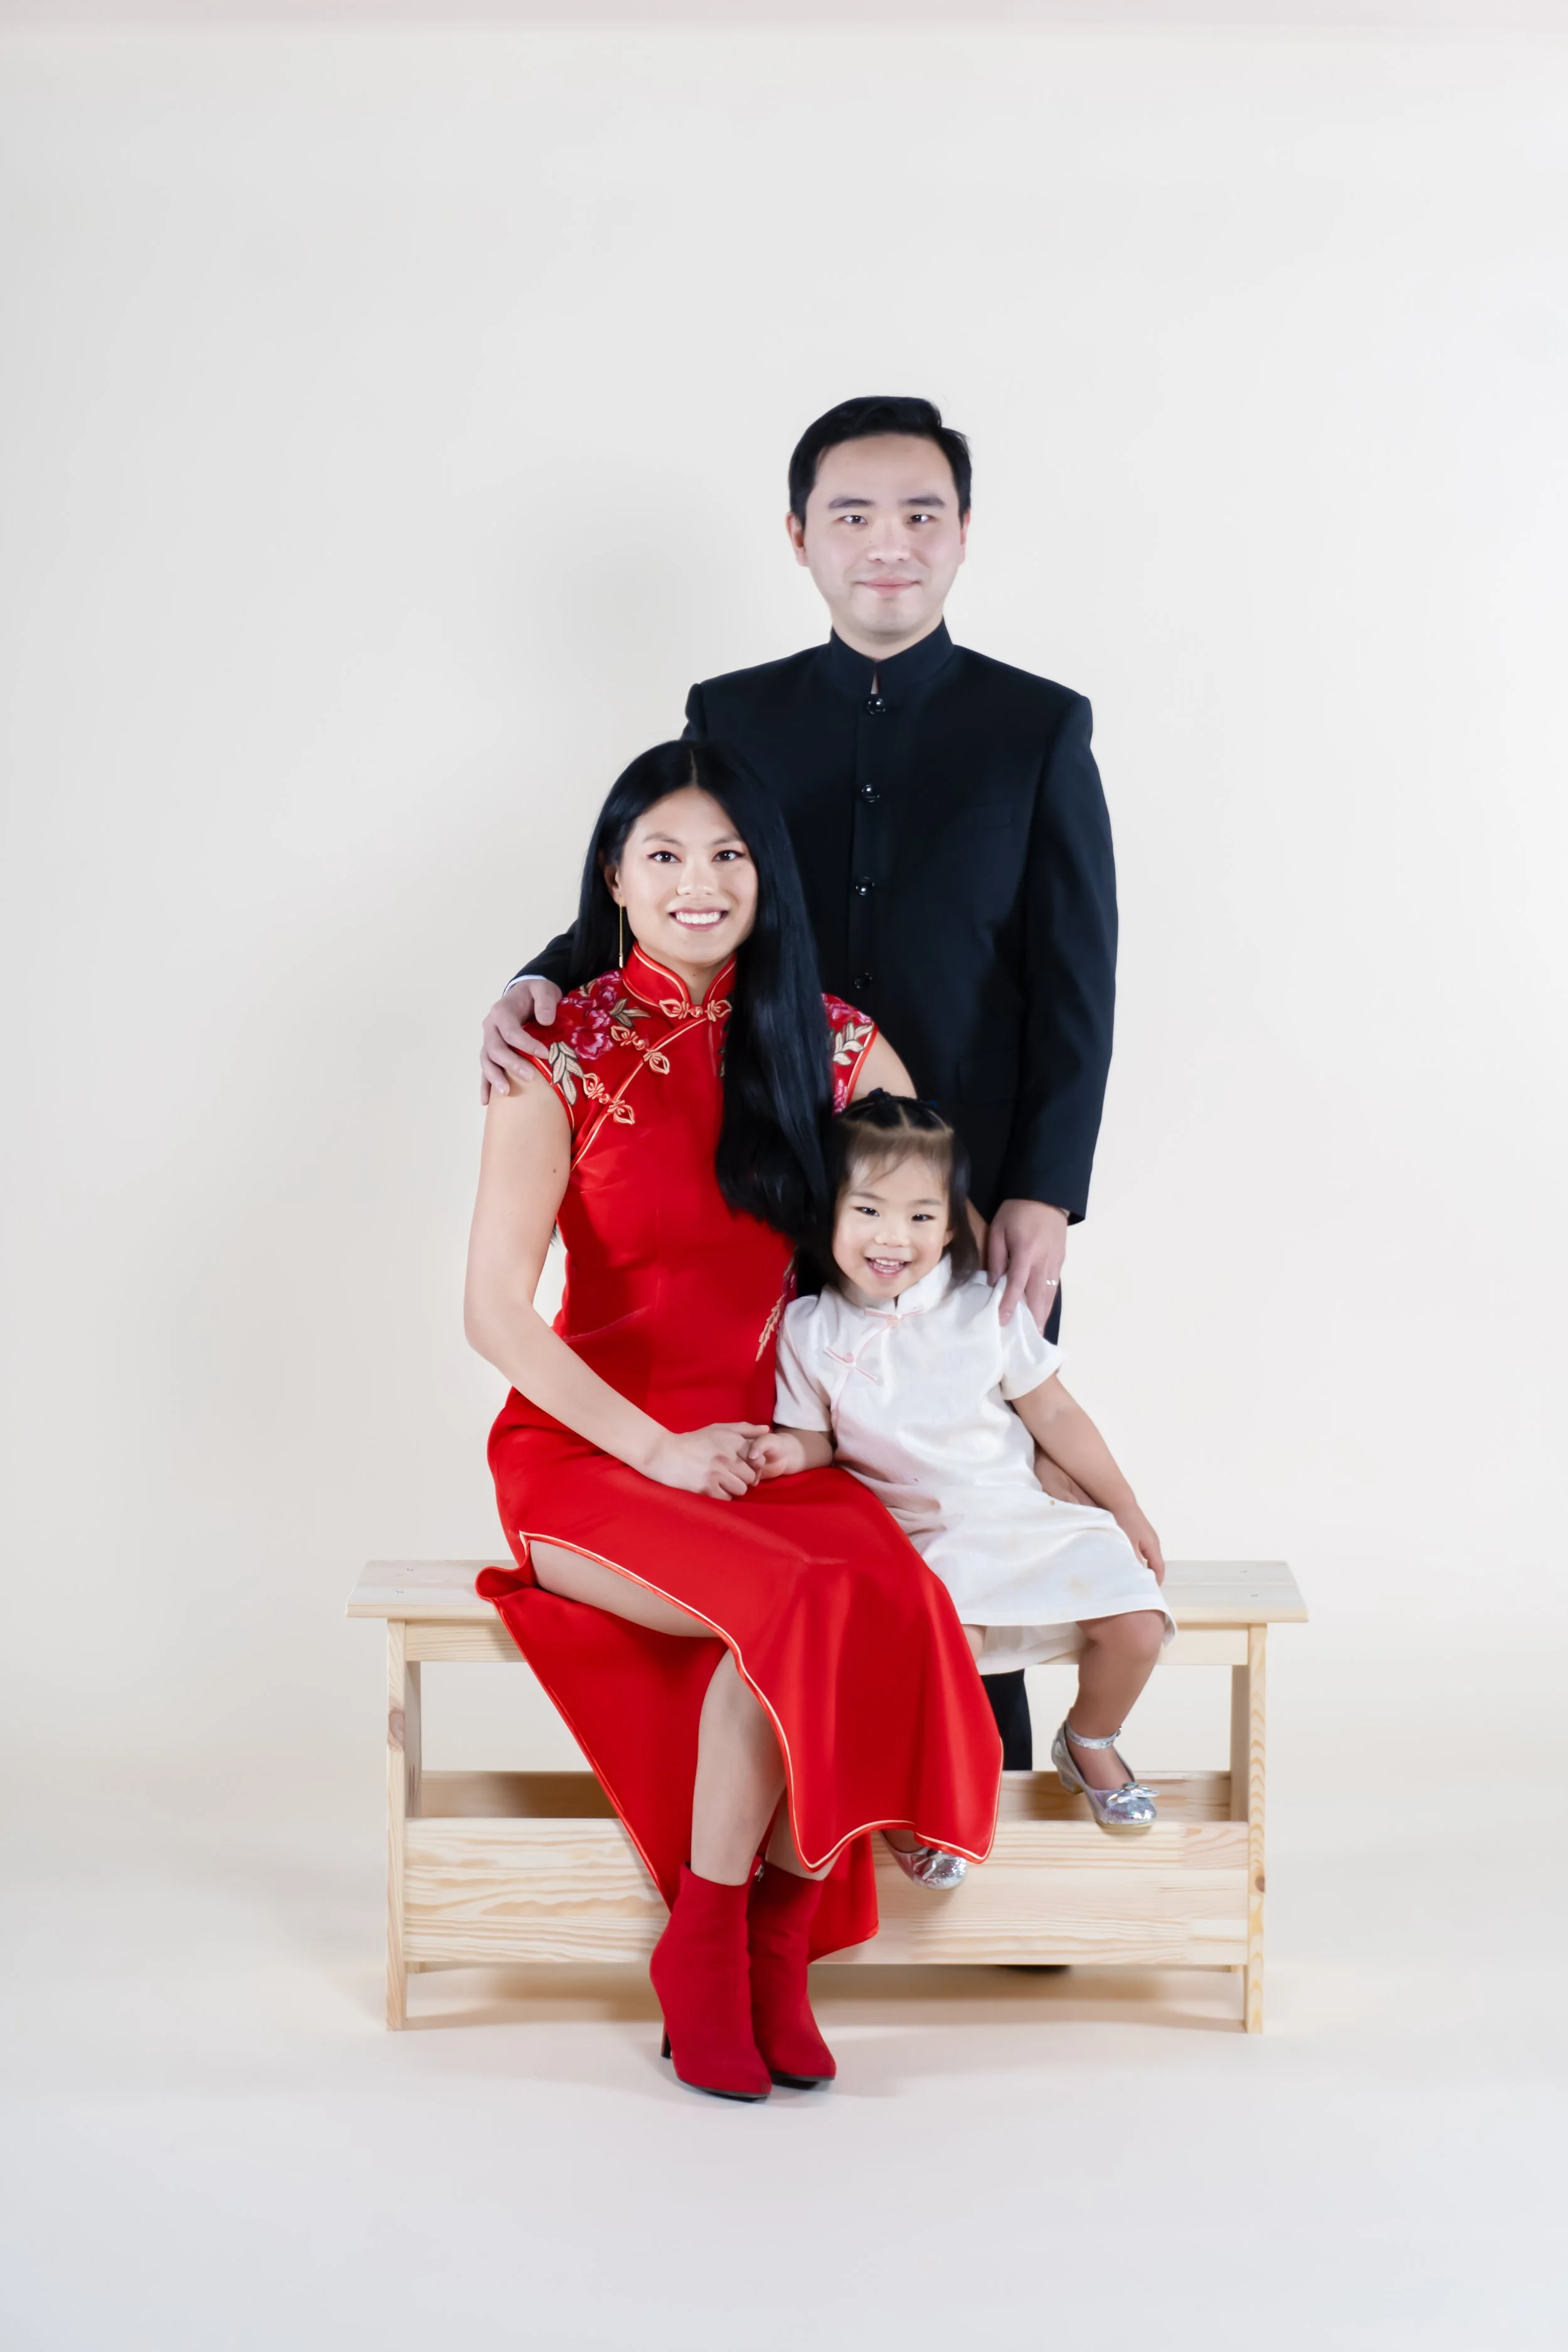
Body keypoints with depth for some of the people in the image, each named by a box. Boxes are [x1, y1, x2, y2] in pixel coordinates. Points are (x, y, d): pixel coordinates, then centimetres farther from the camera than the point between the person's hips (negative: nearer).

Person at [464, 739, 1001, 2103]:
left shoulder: (826, 1041, 5)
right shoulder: (562, 1059, -4)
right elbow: (496, 1311, -9)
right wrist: (660, 1449, -16)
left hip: (760, 1444, 3)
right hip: (591, 1454, -3)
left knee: (890, 1590, -30)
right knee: (797, 1605, -32)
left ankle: (778, 1951, -13)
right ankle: (707, 1955, -12)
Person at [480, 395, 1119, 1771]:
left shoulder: (1039, 729, 4)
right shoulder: (731, 719, 9)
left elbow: (1077, 986, 1)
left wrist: (1045, 1195, -7)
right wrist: (542, 986, -13)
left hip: (974, 1206, -1)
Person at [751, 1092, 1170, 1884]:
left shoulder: (986, 1312, 0)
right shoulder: (810, 1330, -3)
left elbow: (1054, 1414, 6)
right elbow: (817, 1438, 4)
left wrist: (1126, 1510, 10)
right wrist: (790, 1450, -20)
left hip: (1018, 1515, 3)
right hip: (912, 1541, -3)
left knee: (1137, 1627, -12)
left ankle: (1089, 1744, 22)